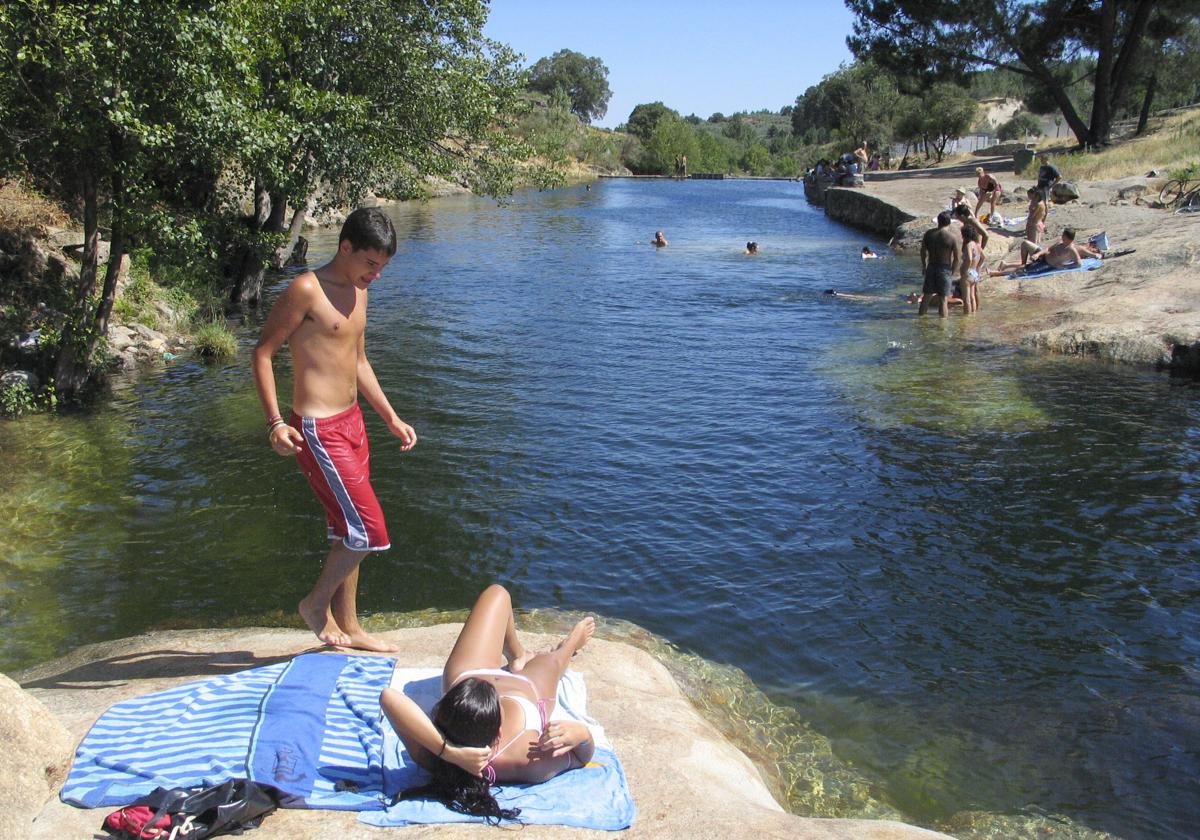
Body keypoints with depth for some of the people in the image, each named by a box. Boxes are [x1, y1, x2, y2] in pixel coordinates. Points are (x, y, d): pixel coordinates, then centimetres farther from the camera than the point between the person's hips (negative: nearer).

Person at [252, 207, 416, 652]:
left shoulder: (357, 293, 14)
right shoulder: (307, 290, -13)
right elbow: (263, 352, -12)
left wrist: (392, 419, 21)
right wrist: (275, 422, -21)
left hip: (351, 423, 9)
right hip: (318, 430, -9)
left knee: (349, 532, 15)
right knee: (368, 530, -7)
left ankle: (347, 626, 28)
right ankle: (317, 603, 15)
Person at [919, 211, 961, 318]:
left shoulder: (928, 233, -1)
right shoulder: (953, 238, -11)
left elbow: (923, 252, 4)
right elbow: (957, 258, -11)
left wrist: (924, 267, 14)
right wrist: (952, 272, 0)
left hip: (931, 268, 3)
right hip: (945, 269, -3)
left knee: (926, 296, 16)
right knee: (943, 299, 2)